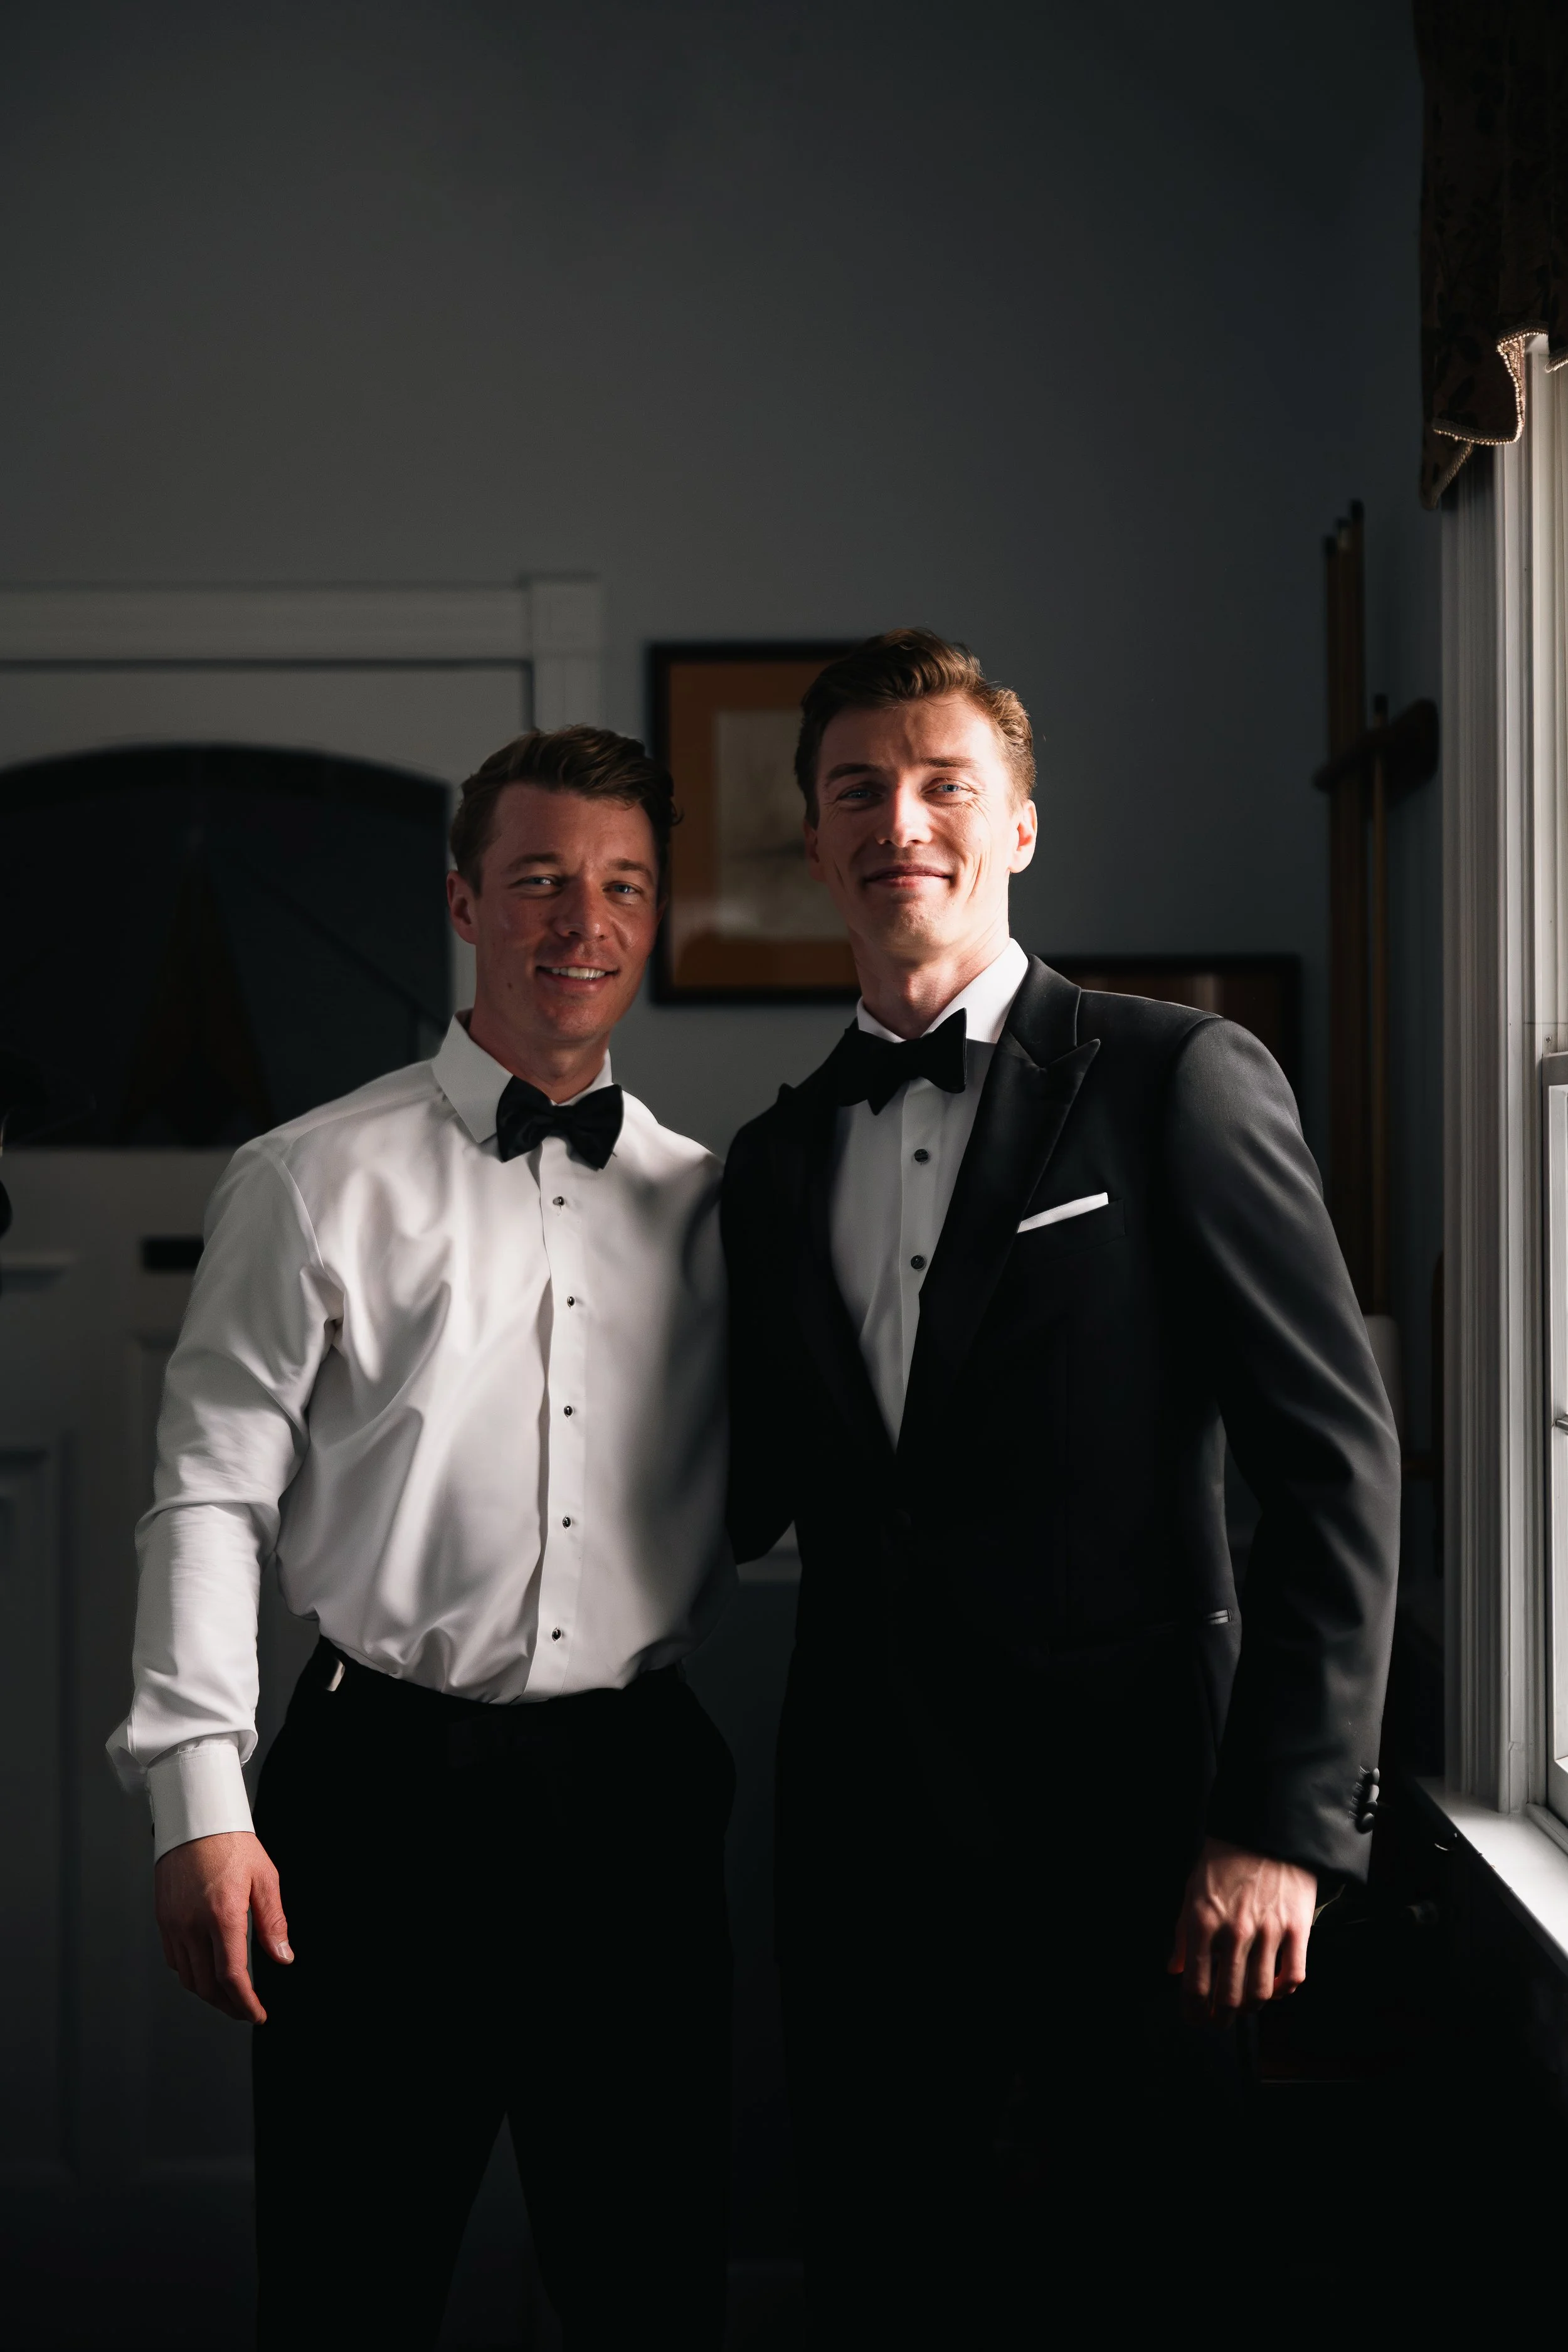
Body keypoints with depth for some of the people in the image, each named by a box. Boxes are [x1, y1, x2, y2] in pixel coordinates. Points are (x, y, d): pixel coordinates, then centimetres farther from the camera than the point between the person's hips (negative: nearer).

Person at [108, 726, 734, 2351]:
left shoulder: (704, 1201, 10)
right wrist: (200, 1801, -9)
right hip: (383, 1787, -2)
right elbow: (211, 1498, -3)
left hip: (637, 1795, 3)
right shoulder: (315, 1181, 1)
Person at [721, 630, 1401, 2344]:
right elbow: (751, 1499, 15)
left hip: (1129, 1816, -4)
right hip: (864, 1822, 4)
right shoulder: (777, 1157, 13)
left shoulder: (1178, 1082, -3)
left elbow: (1333, 1459, -7)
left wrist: (1286, 1819, -13)